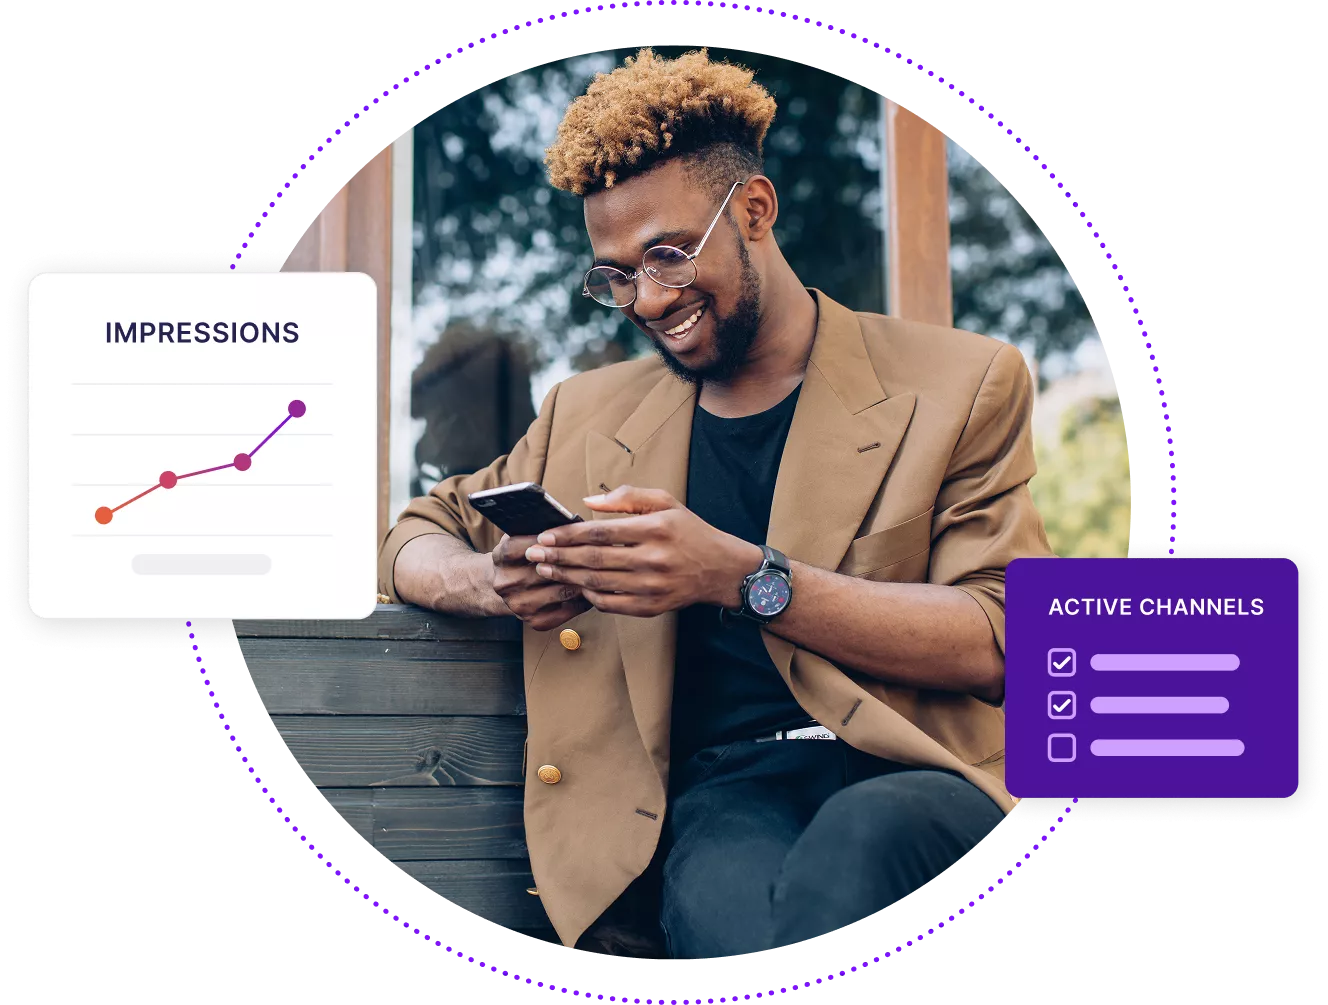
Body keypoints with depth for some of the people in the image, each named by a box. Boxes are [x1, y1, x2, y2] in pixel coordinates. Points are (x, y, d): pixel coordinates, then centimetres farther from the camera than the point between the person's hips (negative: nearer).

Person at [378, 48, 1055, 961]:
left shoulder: (962, 384, 10)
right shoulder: (591, 415, 22)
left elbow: (997, 641, -1)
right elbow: (417, 542, 30)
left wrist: (740, 576, -14)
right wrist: (493, 583, 3)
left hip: (918, 778, 0)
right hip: (723, 793, 1)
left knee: (860, 838, -39)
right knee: (741, 925, -37)